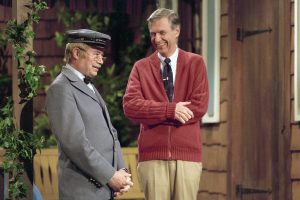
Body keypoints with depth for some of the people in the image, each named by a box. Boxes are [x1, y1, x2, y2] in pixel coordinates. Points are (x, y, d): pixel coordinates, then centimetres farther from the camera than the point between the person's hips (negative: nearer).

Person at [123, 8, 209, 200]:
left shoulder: (195, 63, 8)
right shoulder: (141, 67, 10)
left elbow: (199, 106, -3)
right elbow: (130, 105, -5)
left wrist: (154, 114, -6)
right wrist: (170, 110, -16)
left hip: (187, 153, 0)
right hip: (152, 155, 0)